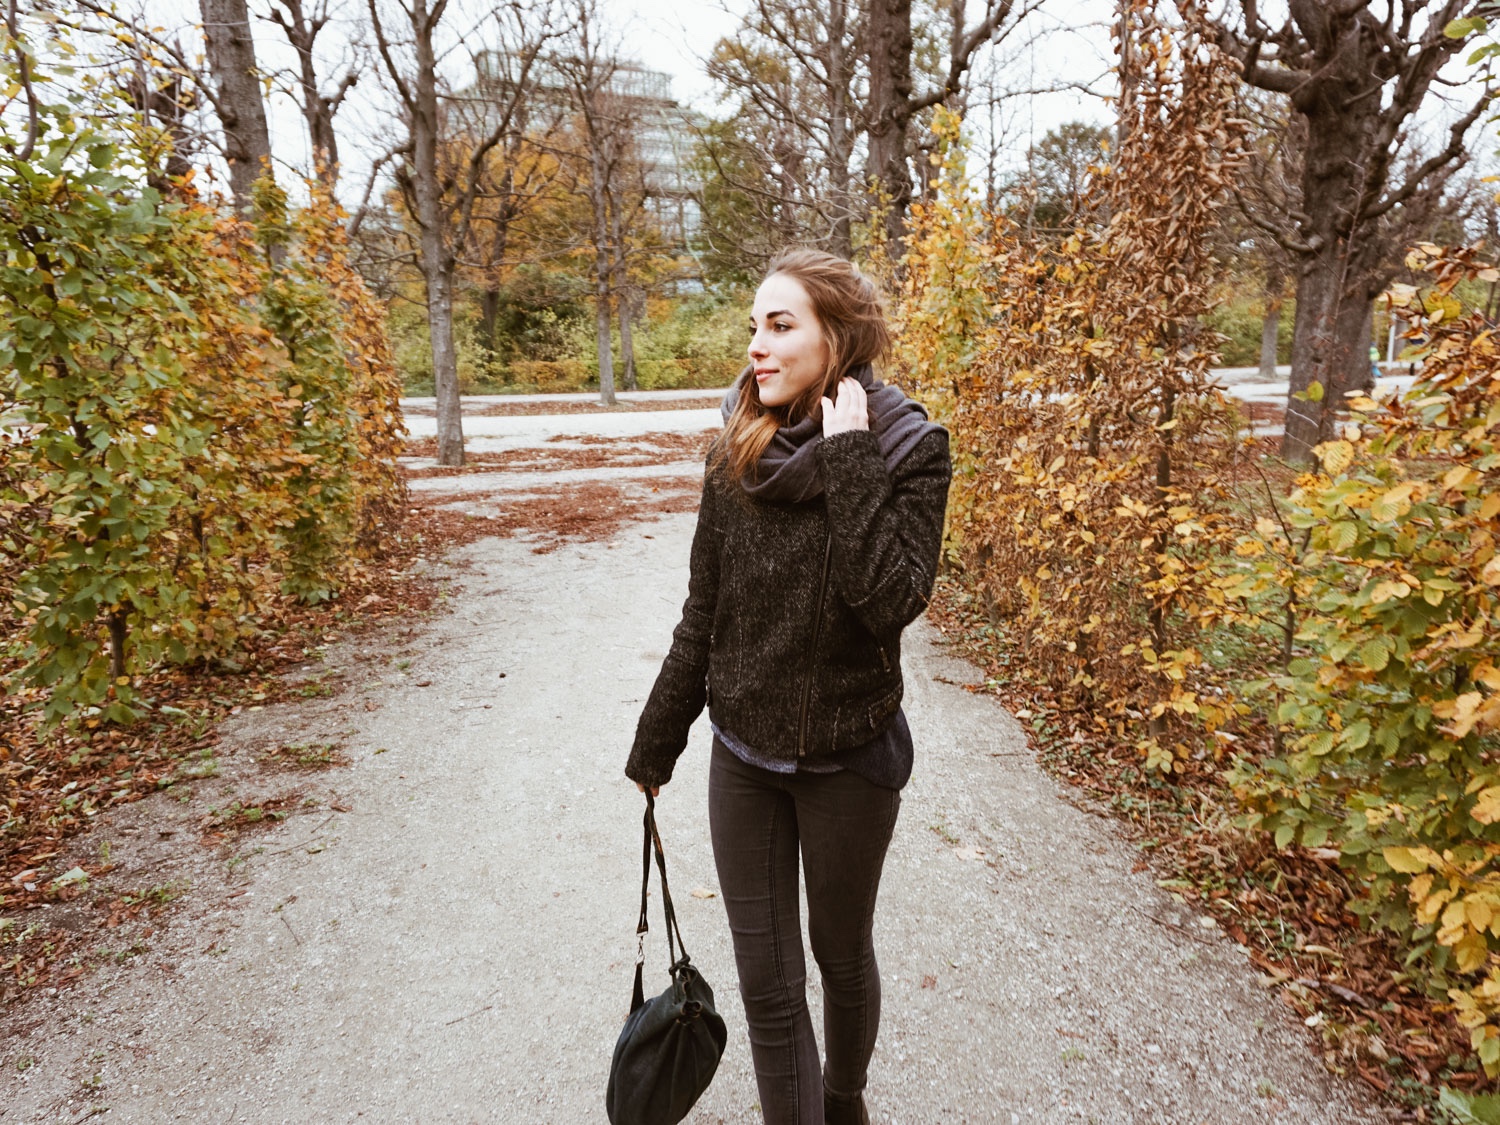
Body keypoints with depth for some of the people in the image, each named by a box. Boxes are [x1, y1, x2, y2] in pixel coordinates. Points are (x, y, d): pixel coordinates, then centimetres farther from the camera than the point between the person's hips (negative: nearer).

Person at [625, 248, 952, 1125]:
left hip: (849, 758, -2)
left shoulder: (909, 448, -13)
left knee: (841, 955, 21)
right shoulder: (737, 451, -3)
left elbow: (891, 601, -27)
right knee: (767, 984, 11)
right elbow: (703, 614, 4)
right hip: (743, 754, 3)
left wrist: (850, 460, -26)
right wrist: (656, 744, 10)